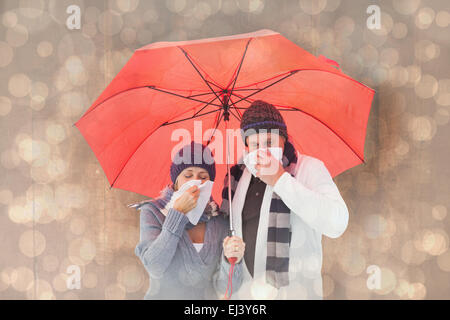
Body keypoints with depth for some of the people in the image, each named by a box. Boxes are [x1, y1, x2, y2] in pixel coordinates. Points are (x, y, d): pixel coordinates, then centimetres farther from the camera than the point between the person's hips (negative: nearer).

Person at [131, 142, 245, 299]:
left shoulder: (220, 222, -3)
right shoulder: (152, 212, -5)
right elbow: (155, 268, -17)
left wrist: (232, 260, -24)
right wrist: (177, 214, -18)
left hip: (207, 296, 1)